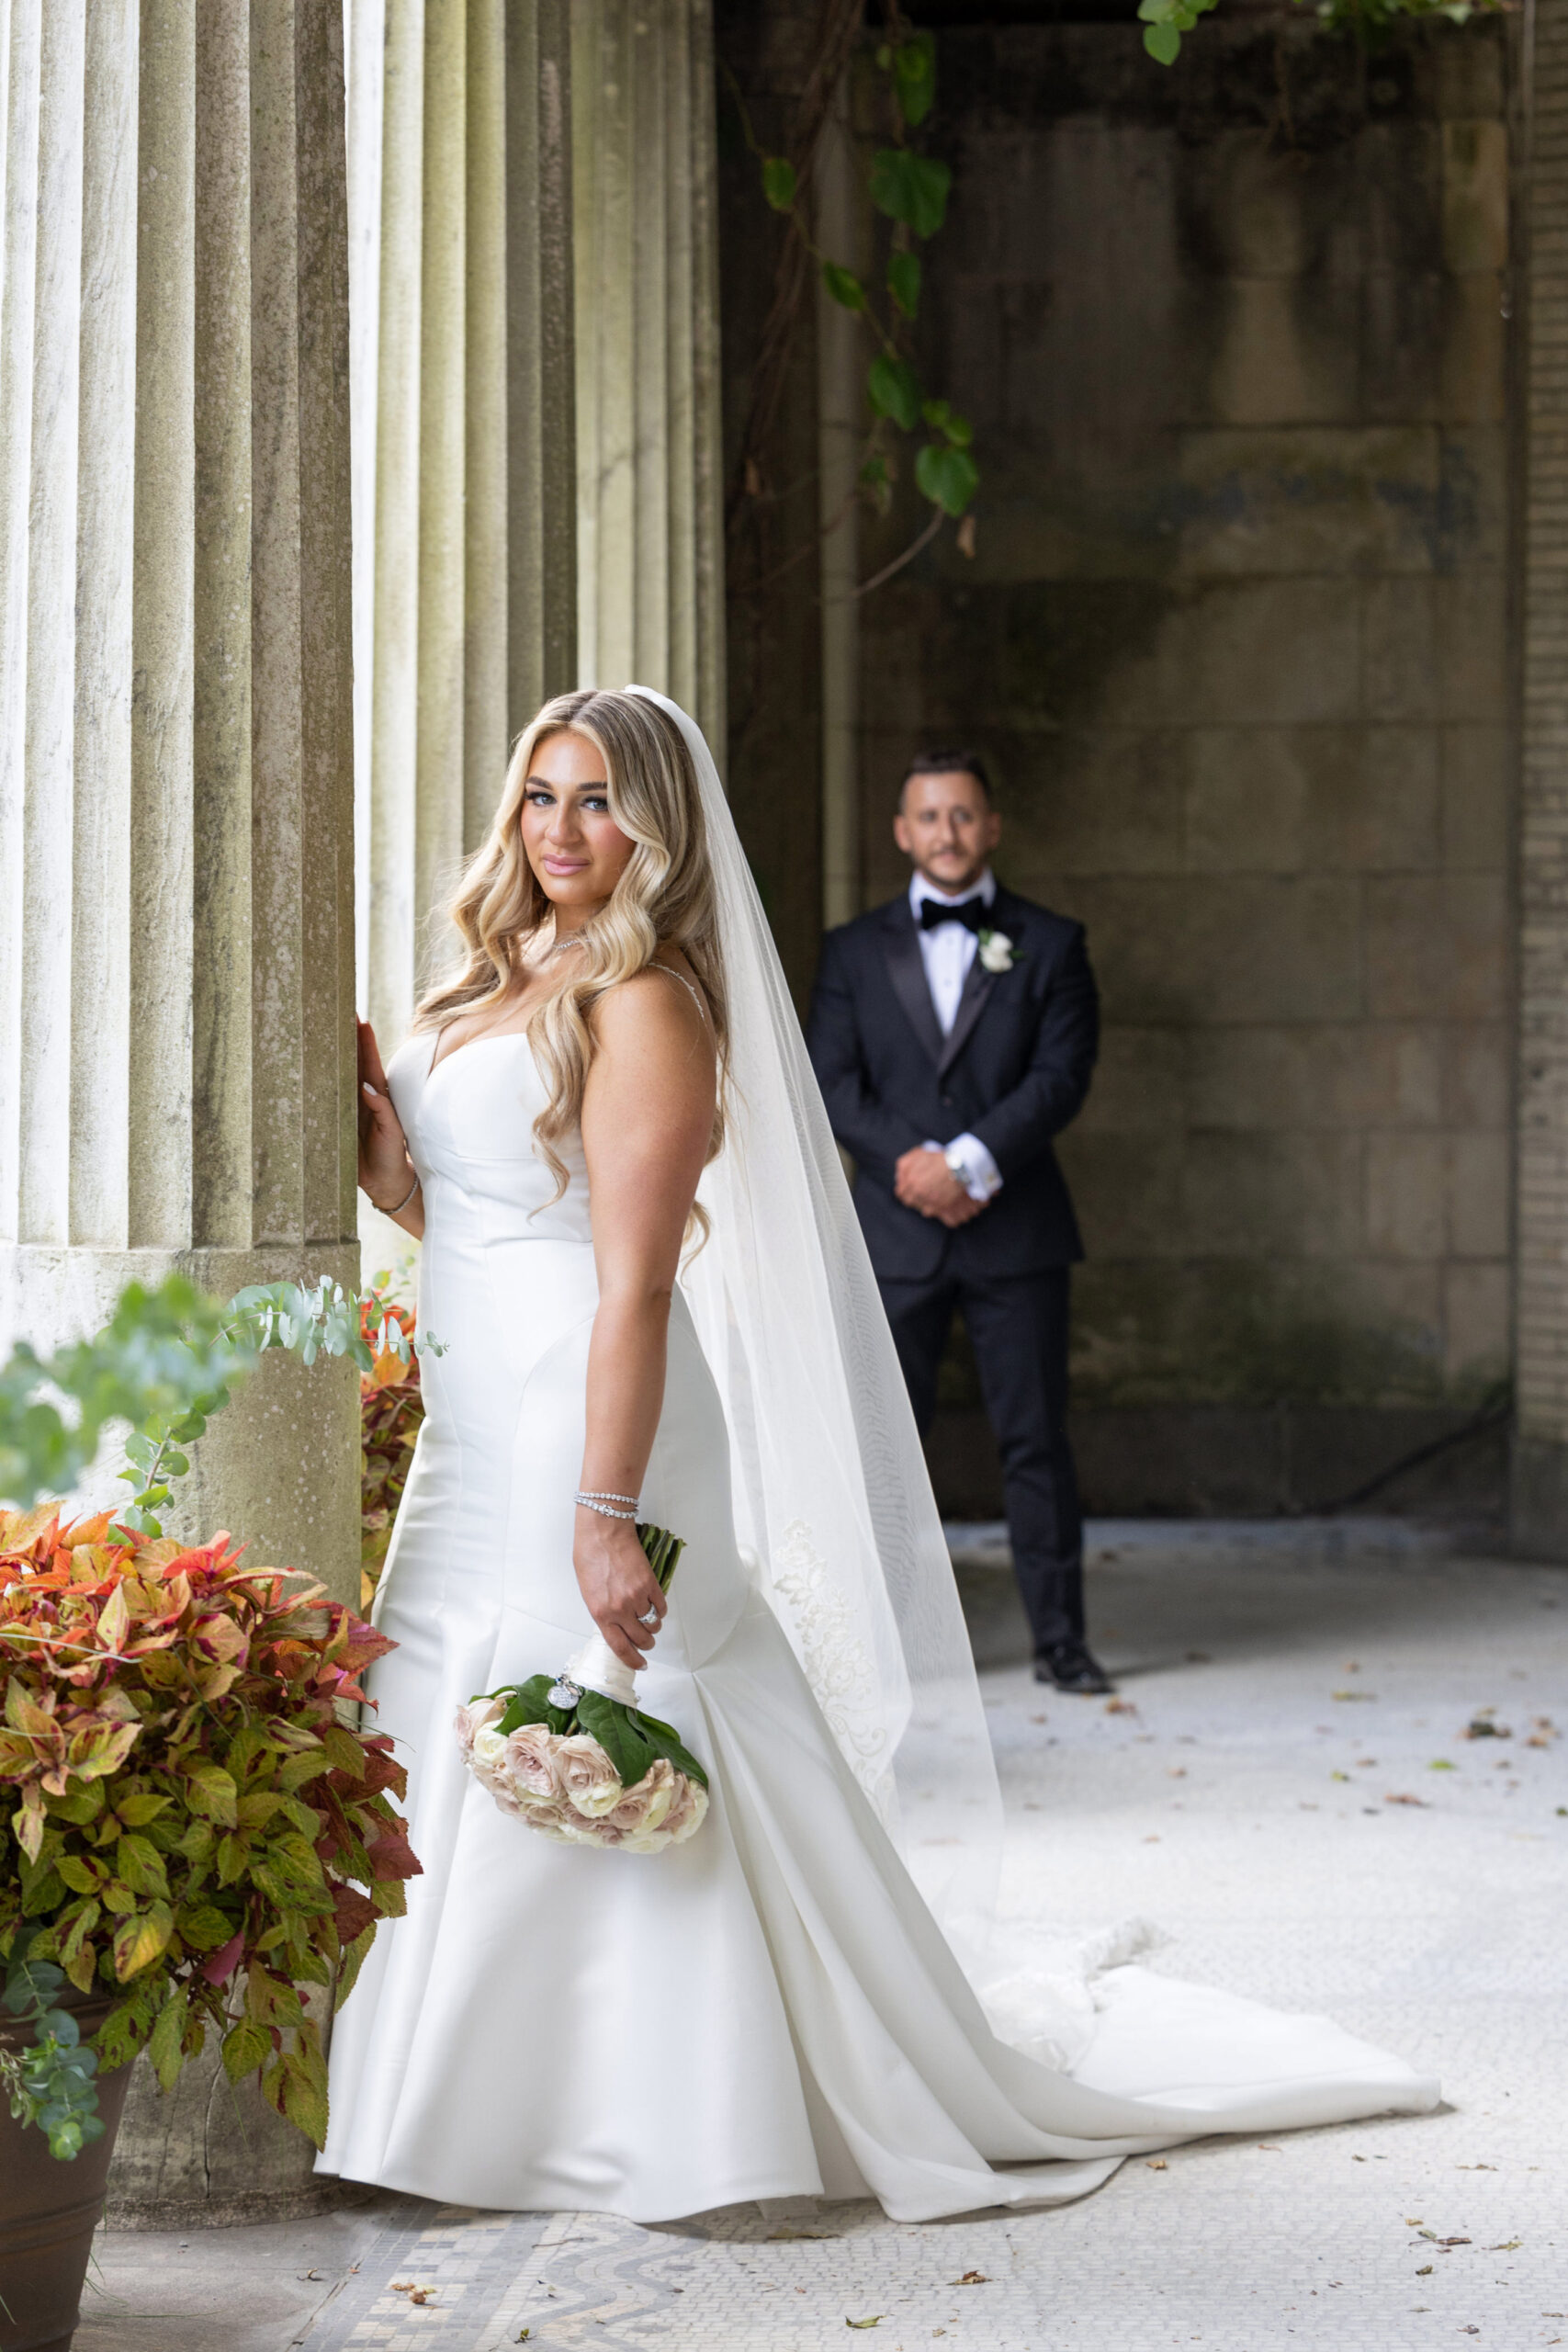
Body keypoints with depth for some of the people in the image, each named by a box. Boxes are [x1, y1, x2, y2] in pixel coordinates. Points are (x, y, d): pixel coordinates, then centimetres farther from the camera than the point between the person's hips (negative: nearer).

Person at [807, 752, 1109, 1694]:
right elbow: (833, 1084, 2)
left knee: (1036, 1438, 0)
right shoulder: (856, 951, 11)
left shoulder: (1050, 945, 7)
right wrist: (912, 1163, -14)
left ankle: (1060, 1636, 6)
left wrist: (968, 1159, -15)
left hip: (1016, 1231, -1)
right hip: (896, 1231, 1)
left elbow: (1063, 1075, -4)